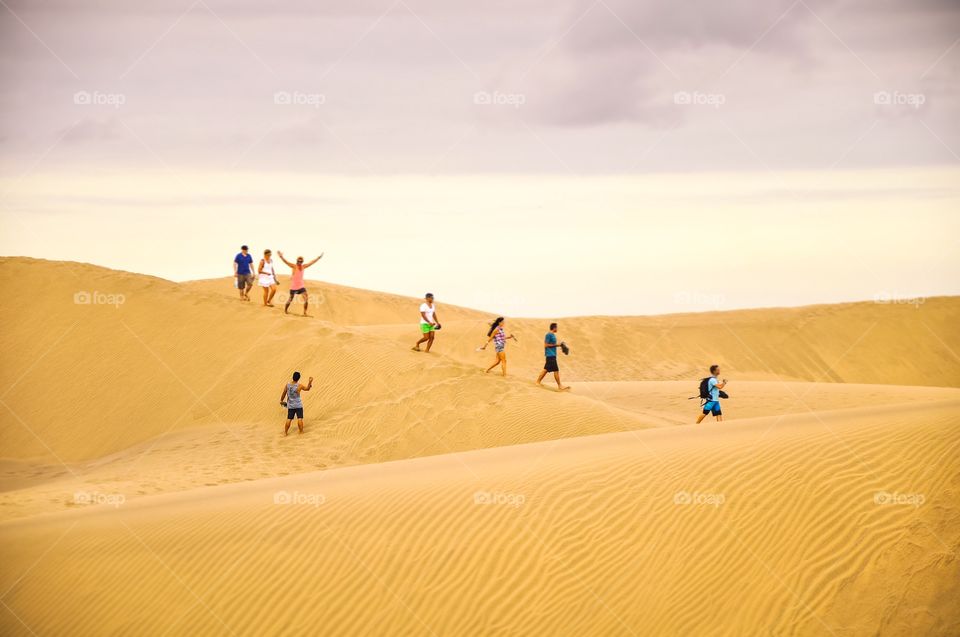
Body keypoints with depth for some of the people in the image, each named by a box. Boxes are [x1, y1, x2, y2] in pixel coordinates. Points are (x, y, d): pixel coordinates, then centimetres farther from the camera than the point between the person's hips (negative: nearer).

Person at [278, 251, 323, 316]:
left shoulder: (303, 266, 2)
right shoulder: (294, 266, -13)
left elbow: (311, 262, 12)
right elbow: (286, 262, -26)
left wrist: (318, 258, 15)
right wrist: (281, 257, -43)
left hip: (301, 286, 4)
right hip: (293, 287, -4)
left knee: (306, 298, -9)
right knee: (290, 299, 8)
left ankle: (305, 313, -1)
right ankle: (285, 310, 33)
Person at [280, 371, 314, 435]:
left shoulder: (287, 385, -8)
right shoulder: (299, 386, -16)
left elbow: (283, 394, 4)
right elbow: (307, 388, 2)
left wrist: (281, 400, 19)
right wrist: (310, 382, 12)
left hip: (290, 406, 3)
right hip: (298, 405, -3)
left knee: (289, 419, 11)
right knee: (300, 419, 3)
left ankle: (285, 432, 16)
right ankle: (301, 432, 7)